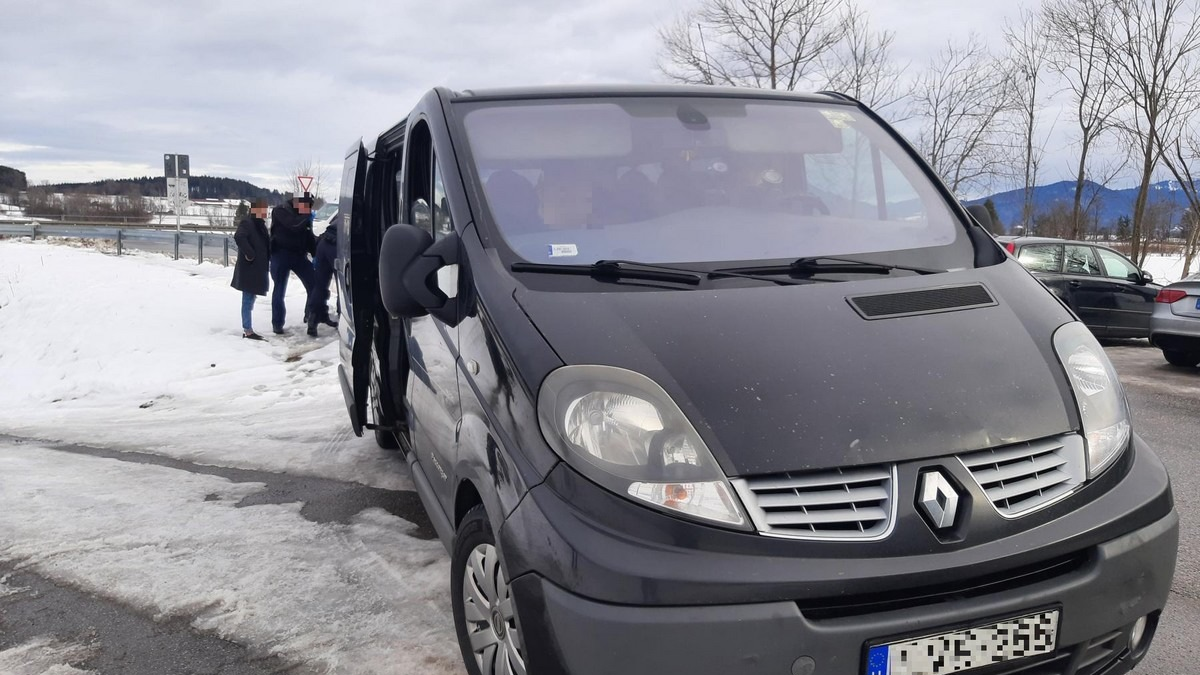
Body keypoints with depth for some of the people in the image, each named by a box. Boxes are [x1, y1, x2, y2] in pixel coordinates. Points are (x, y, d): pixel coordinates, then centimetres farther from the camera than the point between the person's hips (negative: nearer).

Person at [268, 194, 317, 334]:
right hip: (281, 254, -5)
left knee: (313, 284, -2)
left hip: (299, 254, 6)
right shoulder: (281, 211, -9)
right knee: (279, 290, 0)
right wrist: (307, 217, -11)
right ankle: (277, 324, 8)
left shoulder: (304, 216, 10)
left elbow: (309, 237, 12)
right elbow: (294, 225, -26)